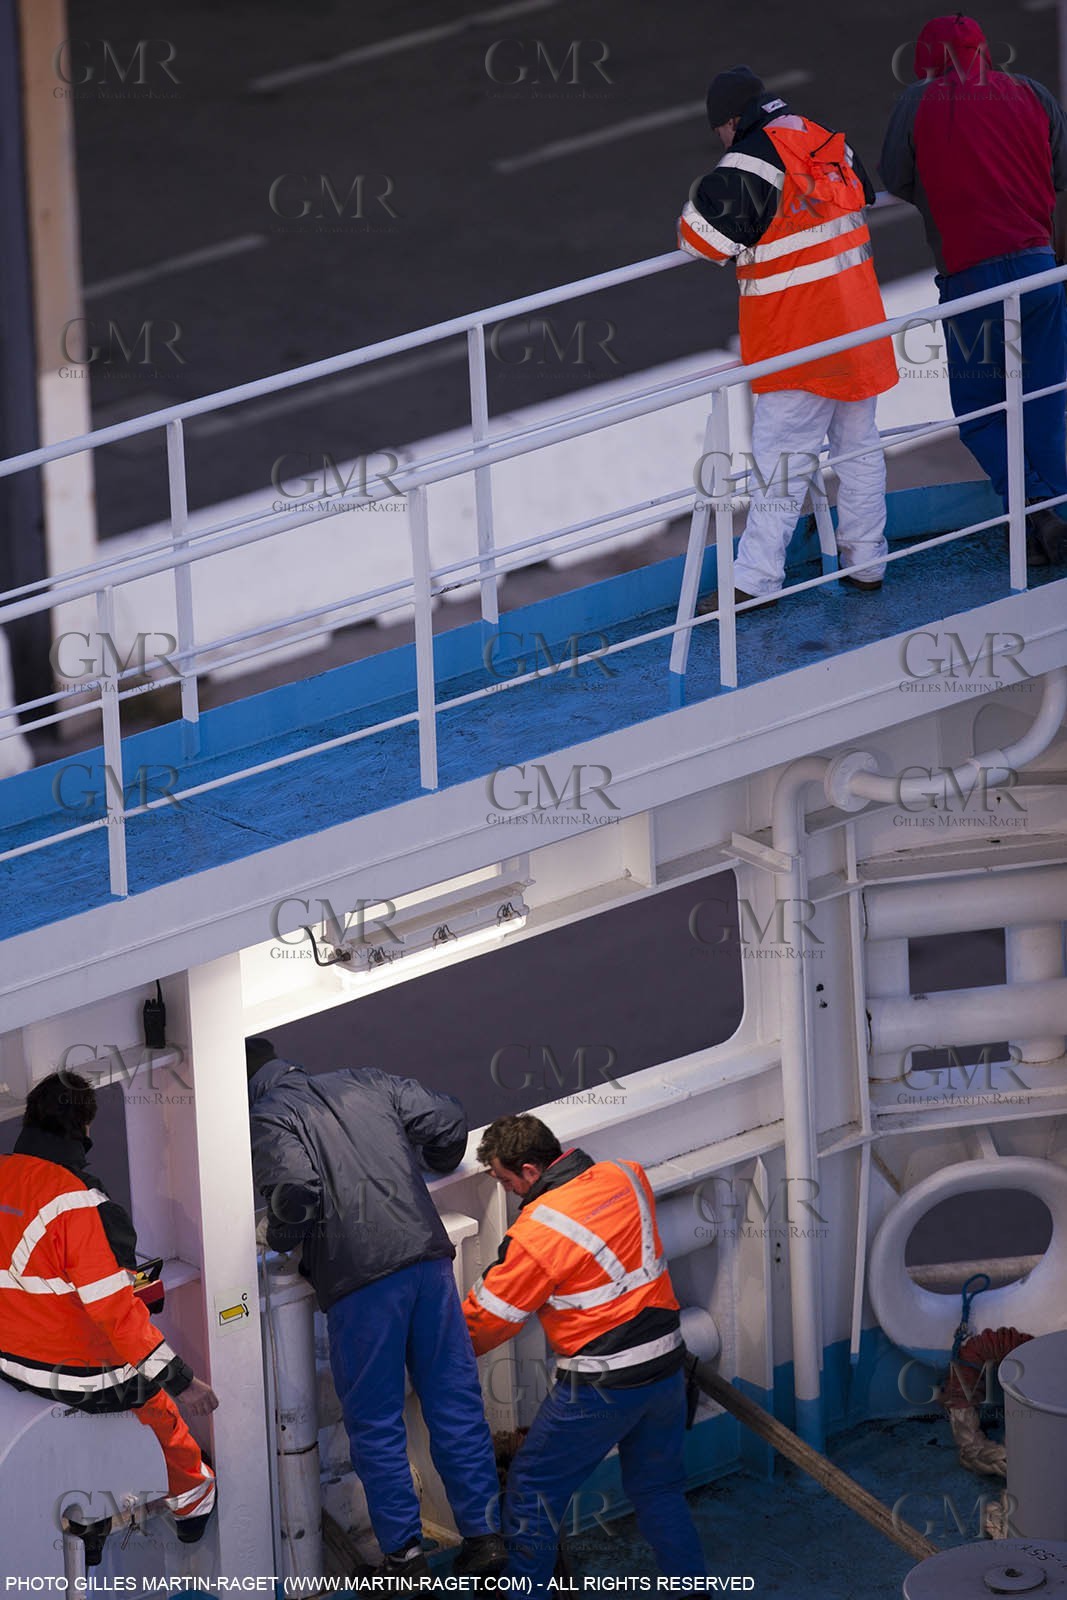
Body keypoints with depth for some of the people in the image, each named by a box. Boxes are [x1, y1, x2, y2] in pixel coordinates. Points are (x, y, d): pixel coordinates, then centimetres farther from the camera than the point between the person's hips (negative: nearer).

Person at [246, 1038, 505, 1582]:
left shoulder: (266, 1119, 2)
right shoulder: (363, 1084, 19)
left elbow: (295, 1186, -16)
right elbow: (446, 1121, 14)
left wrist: (280, 1239, 3)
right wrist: (435, 1164, 35)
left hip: (358, 1277, -5)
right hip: (427, 1256, 5)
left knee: (375, 1424, 6)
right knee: (455, 1401, 11)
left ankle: (404, 1554, 7)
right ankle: (484, 1533, 14)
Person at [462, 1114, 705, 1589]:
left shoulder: (538, 1231, -18)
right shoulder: (626, 1177, 0)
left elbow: (491, 1315, -7)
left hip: (601, 1386, -7)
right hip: (666, 1366, 7)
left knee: (532, 1489, 8)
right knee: (658, 1491, 21)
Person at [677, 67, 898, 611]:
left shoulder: (751, 163, -15)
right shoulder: (831, 148, 8)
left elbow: (705, 234, -19)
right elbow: (862, 195, 27)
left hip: (796, 340, -7)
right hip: (858, 323, 7)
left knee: (780, 453, -6)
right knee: (859, 443, 15)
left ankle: (756, 578, -6)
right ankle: (865, 562, 21)